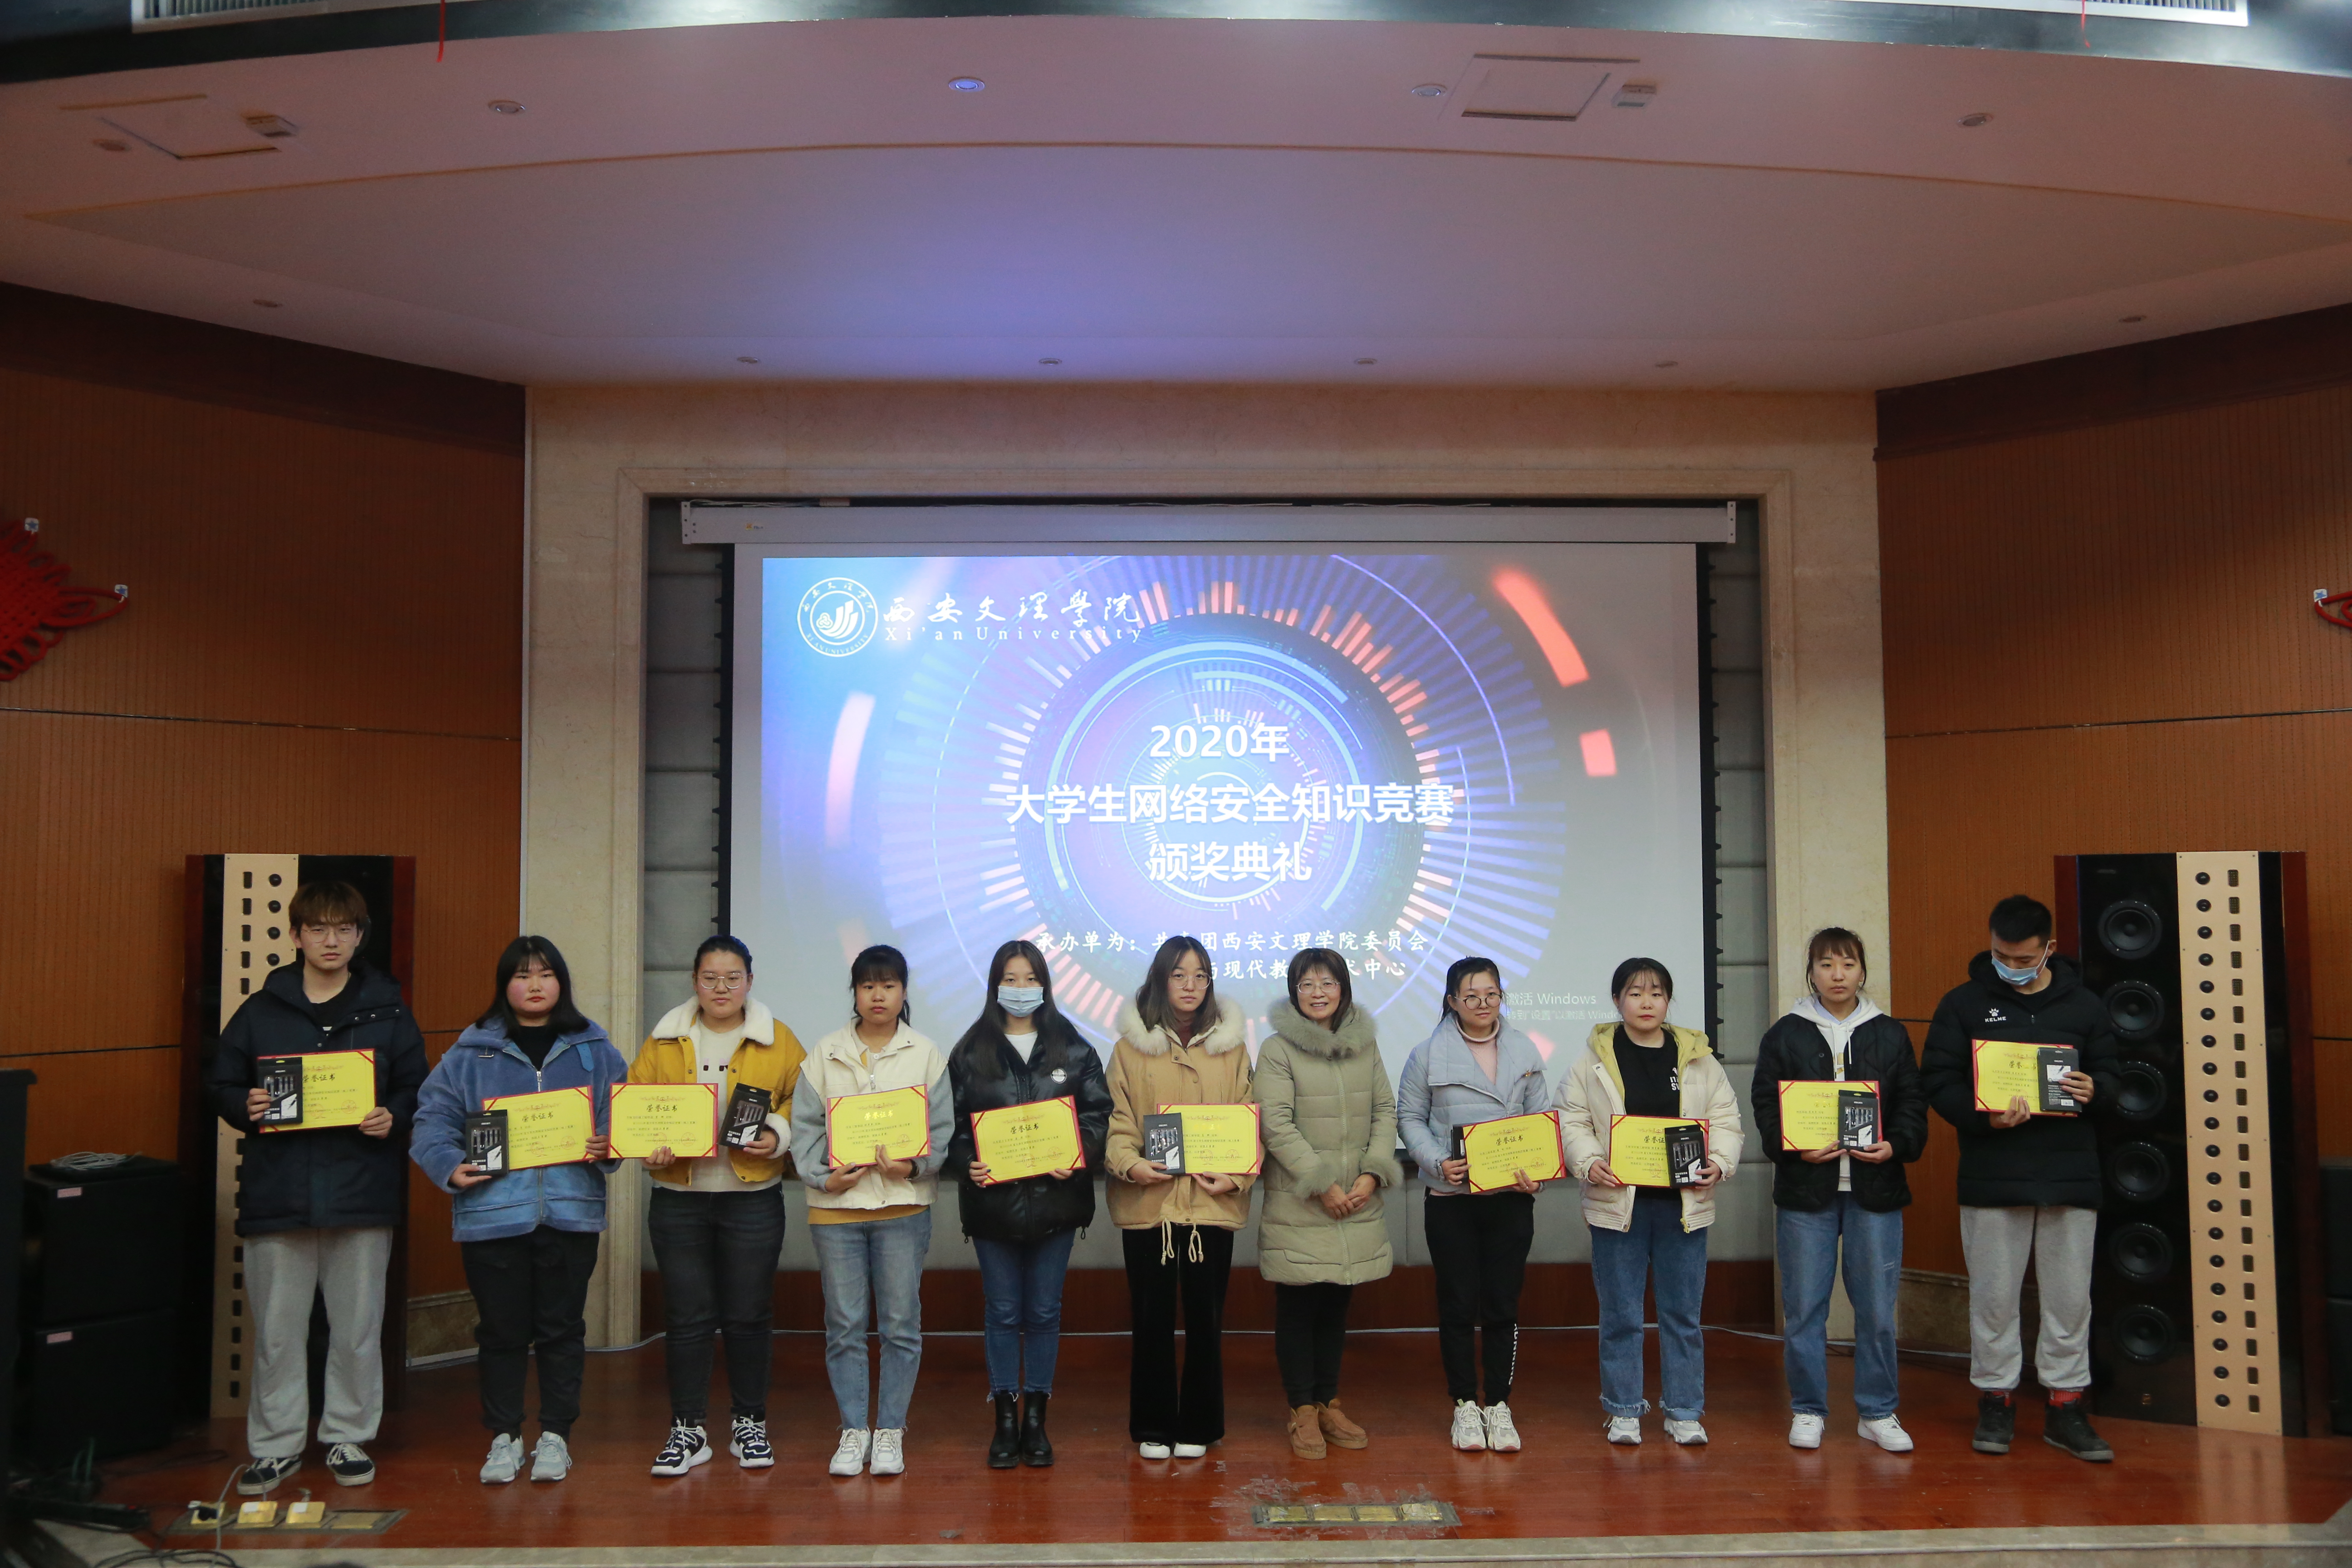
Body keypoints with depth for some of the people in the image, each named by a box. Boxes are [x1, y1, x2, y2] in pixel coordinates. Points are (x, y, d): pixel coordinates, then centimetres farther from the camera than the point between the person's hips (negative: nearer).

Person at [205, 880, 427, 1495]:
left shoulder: (387, 1011, 5)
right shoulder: (261, 1010, 6)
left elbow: (417, 1090, 7)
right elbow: (220, 1083, 9)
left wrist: (393, 1117, -13)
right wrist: (245, 1107, -12)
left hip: (362, 1193, 0)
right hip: (278, 1194, 0)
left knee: (358, 1328, 8)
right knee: (276, 1330, 7)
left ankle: (349, 1438, 22)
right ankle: (276, 1445, 21)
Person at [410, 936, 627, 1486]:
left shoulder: (595, 1050, 7)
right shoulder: (471, 1052, 4)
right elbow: (434, 1116, 3)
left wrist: (608, 1148, -12)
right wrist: (449, 1165, -13)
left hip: (571, 1212, 1)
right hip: (491, 1210, 0)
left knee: (562, 1328, 8)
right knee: (502, 1330, 8)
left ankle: (555, 1436, 21)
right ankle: (504, 1438, 22)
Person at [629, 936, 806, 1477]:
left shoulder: (778, 1041, 3)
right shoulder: (664, 1041, 7)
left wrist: (777, 1134, -13)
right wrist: (648, 1146, -11)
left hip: (753, 1196, -1)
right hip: (678, 1196, 1)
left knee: (749, 1316, 6)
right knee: (686, 1317, 5)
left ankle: (750, 1424, 21)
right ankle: (687, 1431, 16)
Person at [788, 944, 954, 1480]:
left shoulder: (927, 1055, 6)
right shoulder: (825, 1054, 8)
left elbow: (943, 1129, 1)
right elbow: (804, 1125, 3)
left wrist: (916, 1166, -16)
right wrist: (822, 1176, -11)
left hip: (903, 1203, -1)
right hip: (836, 1204, 1)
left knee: (901, 1324, 2)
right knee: (844, 1325, 5)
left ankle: (890, 1430, 14)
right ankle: (853, 1430, 16)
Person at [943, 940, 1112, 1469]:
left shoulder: (1073, 1050, 5)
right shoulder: (970, 1052, 4)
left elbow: (1099, 1111, 2)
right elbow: (953, 1121, 2)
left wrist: (1080, 1156, -15)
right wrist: (967, 1163, -16)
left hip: (1055, 1200, 0)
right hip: (993, 1201, 0)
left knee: (1044, 1311, 8)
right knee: (1003, 1312, 7)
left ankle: (1036, 1418, 19)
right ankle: (1005, 1419, 17)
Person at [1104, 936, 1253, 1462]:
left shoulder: (1230, 1047, 7)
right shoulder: (1132, 1047, 4)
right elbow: (1117, 1120, 0)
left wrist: (1239, 1176, -10)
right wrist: (1128, 1163, -18)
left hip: (1211, 1202, 1)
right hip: (1147, 1202, -1)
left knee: (1206, 1317, 7)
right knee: (1151, 1318, 5)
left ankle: (1198, 1425, 21)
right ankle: (1154, 1426, 19)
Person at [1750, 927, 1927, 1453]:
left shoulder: (1890, 1035, 9)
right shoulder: (1785, 1035, 5)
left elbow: (1913, 1103, 8)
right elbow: (1766, 1106, 3)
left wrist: (1896, 1146, -10)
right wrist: (1794, 1148, -14)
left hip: (1875, 1188, 1)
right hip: (1805, 1189, -1)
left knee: (1877, 1308, 4)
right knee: (1804, 1307, 3)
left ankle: (1878, 1413, 18)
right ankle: (1808, 1411, 16)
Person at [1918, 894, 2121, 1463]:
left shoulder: (2085, 1007, 8)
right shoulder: (1963, 1004, 2)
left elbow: (2111, 1078, 12)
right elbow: (1937, 1081, -2)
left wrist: (2094, 1090, -12)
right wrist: (1984, 1117, -19)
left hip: (2070, 1176, 2)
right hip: (1991, 1177, -1)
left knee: (2070, 1298, 6)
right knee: (1994, 1297, 5)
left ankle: (2065, 1406, 19)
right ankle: (1995, 1401, 17)